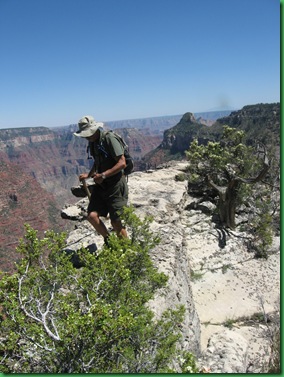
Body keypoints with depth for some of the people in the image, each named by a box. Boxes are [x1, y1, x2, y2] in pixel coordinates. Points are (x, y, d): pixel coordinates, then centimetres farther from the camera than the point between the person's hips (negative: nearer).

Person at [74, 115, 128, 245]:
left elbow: (122, 163, -20)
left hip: (115, 185, -7)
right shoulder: (93, 142, 10)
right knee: (92, 216, -5)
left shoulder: (109, 139, -15)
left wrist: (103, 175, -22)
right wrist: (88, 175, 9)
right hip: (101, 185, 7)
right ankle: (108, 240, 18)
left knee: (116, 222, -3)